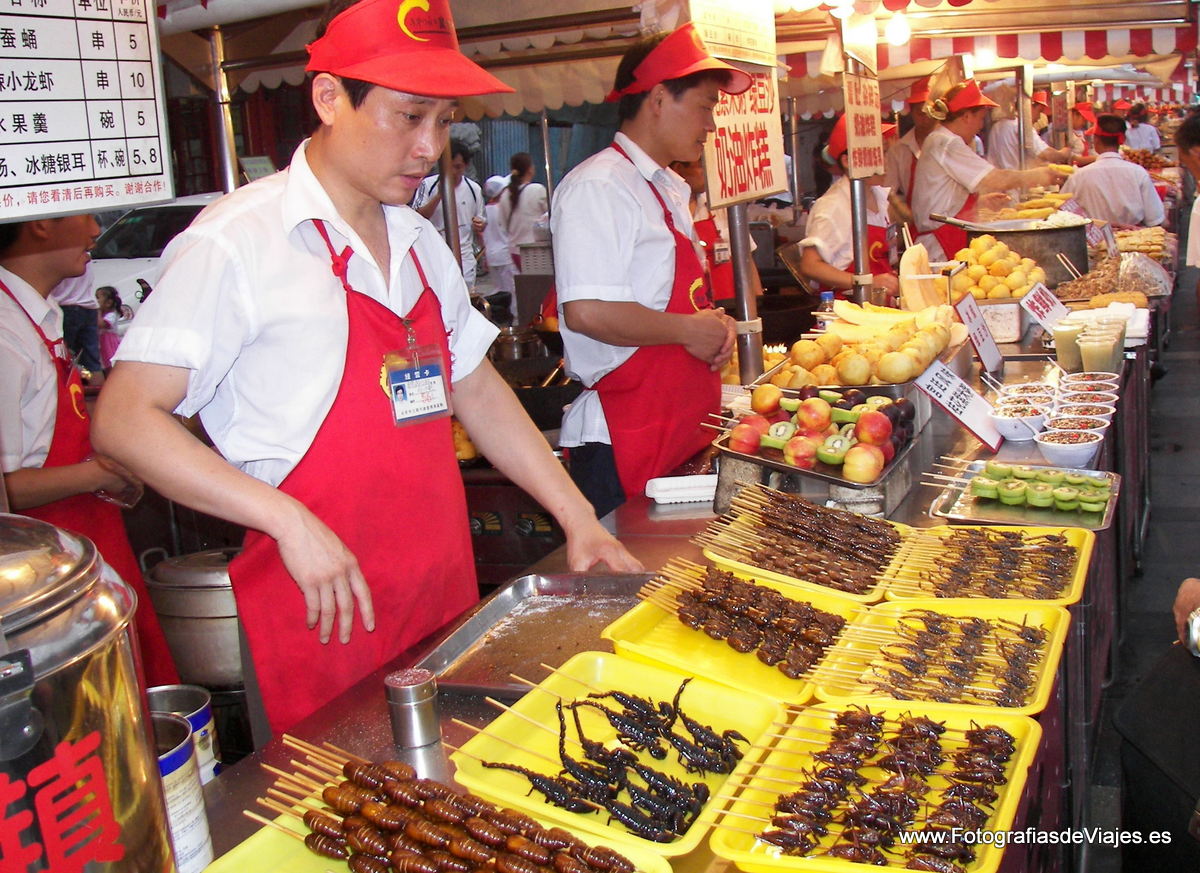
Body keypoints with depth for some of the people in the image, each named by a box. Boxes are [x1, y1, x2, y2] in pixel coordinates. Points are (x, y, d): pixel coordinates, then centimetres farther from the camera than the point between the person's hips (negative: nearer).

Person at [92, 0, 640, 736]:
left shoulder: (421, 244, 10)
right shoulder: (238, 241, -13)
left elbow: (476, 390, 16)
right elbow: (125, 420, -16)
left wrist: (578, 516, 9)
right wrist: (288, 519, -24)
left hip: (446, 597, 7)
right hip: (329, 616, -6)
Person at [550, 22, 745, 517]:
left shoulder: (668, 189, 18)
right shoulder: (598, 186, -14)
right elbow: (589, 311, -25)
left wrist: (713, 326, 6)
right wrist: (688, 331, -13)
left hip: (686, 432, 9)